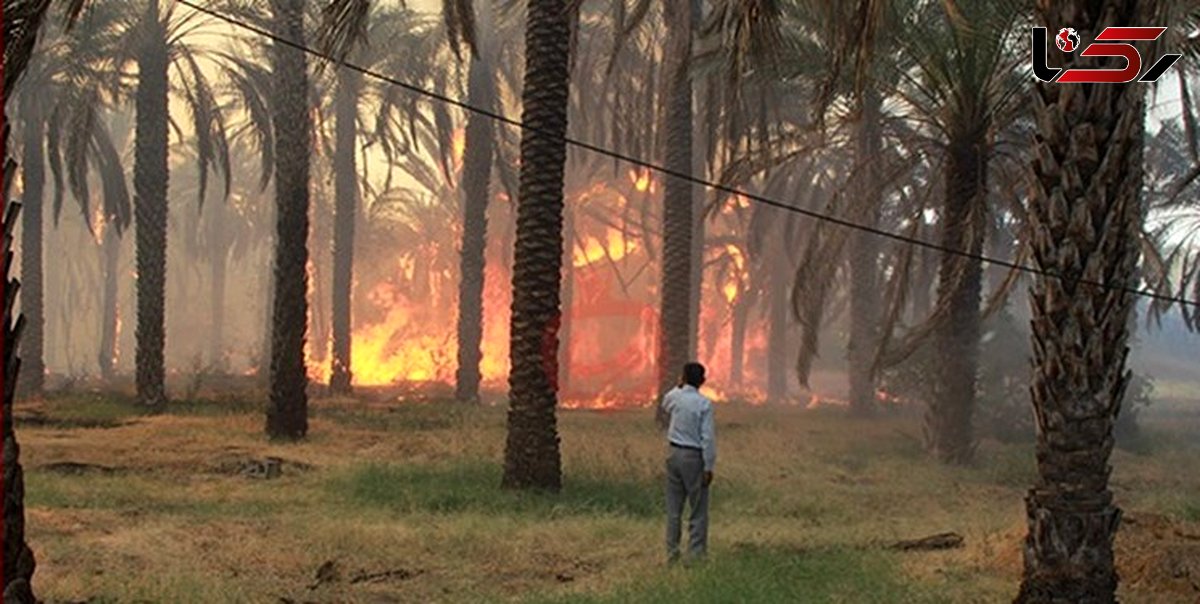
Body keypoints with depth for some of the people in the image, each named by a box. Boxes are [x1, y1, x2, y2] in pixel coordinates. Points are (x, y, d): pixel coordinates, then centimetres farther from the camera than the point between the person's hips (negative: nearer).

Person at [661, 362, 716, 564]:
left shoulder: (674, 397, -1)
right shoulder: (704, 404, -13)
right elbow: (707, 438, -14)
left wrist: (679, 386, 17)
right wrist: (708, 467, -10)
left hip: (674, 454, 5)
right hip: (694, 457, -5)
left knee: (674, 509, 11)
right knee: (698, 509, 4)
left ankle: (672, 554, 14)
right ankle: (696, 554, 2)